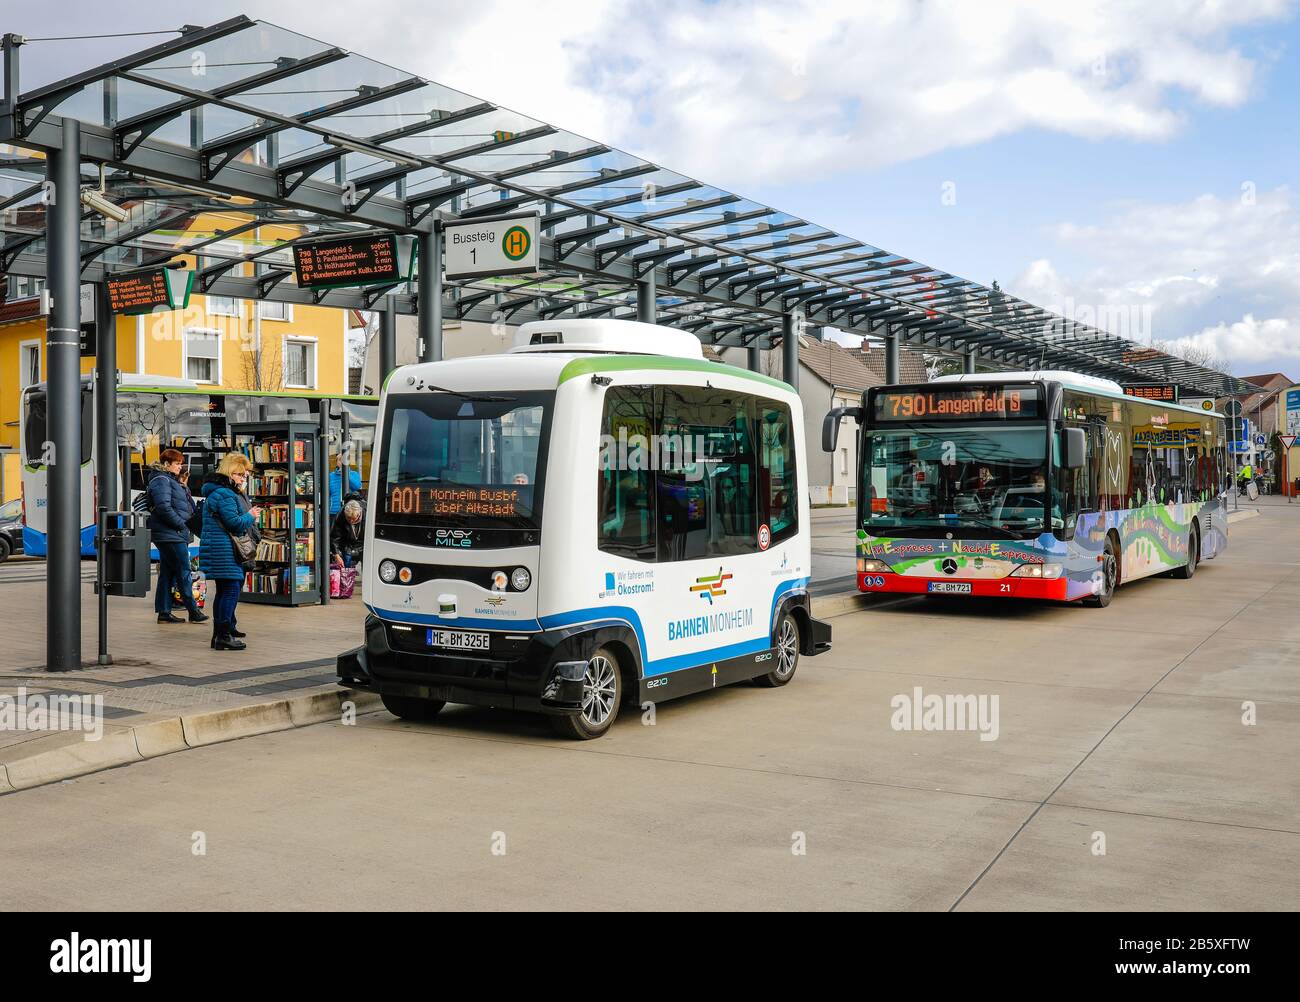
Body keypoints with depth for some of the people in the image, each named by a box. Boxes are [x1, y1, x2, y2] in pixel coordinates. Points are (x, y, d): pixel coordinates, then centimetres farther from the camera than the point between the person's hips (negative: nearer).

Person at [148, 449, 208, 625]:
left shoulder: (171, 480, 20)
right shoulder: (161, 480, -10)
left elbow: (189, 507, 20)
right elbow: (164, 507, -21)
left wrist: (184, 487, 8)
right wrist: (181, 524, -16)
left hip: (172, 535, 10)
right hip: (170, 535, -10)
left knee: (167, 573, 10)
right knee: (183, 572, -7)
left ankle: (164, 612, 13)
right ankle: (193, 611, -3)